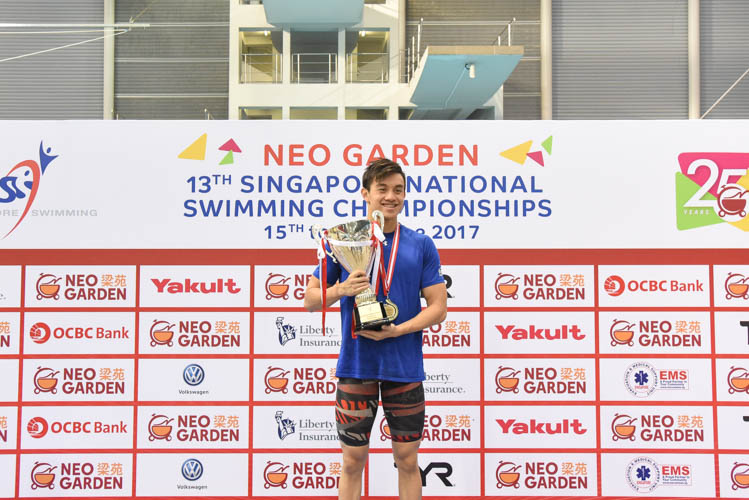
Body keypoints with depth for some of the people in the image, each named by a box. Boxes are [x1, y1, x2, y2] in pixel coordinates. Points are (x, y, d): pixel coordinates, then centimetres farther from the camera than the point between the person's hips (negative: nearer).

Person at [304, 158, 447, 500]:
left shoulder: (422, 245, 3)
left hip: (405, 367, 1)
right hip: (356, 365, 0)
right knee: (353, 461, 6)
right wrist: (341, 289, -16)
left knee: (407, 460, 9)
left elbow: (438, 307, 1)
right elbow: (310, 300, 5)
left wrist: (396, 330, -14)